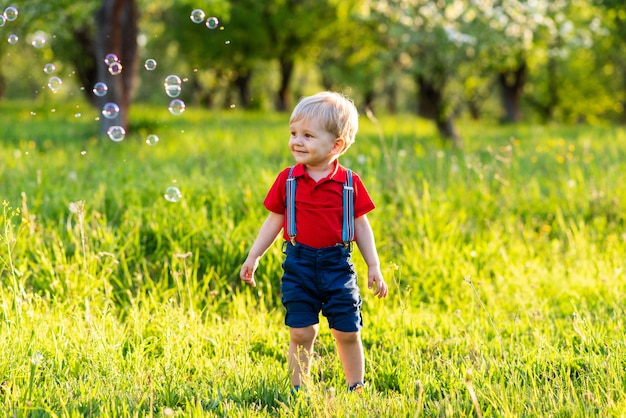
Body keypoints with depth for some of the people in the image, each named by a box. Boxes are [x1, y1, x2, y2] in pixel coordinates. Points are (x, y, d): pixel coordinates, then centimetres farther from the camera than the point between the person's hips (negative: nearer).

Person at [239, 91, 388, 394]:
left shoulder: (349, 183, -2)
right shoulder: (288, 180, 0)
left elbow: (361, 225, 5)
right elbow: (274, 221, 8)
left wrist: (373, 266, 3)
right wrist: (253, 257, 6)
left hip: (337, 265, 0)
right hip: (299, 264, 0)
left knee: (347, 333, 5)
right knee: (301, 333, 0)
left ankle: (357, 389, 21)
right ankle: (298, 389, 11)